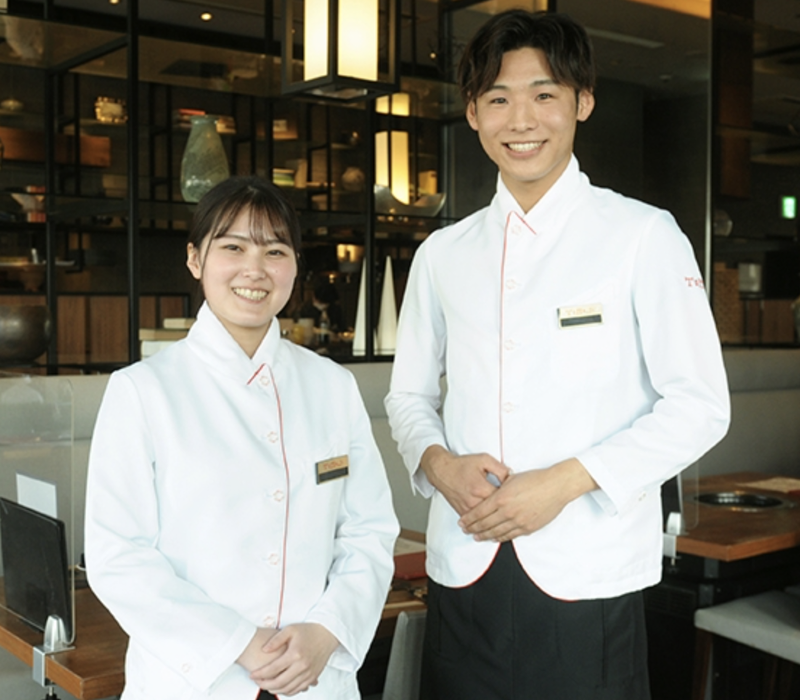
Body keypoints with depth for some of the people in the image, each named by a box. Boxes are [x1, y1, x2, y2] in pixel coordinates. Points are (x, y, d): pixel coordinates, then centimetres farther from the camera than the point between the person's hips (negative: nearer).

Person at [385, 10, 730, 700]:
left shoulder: (644, 237, -3)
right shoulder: (442, 255, 9)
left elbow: (699, 406, -4)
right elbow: (410, 395, 15)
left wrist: (564, 482, -14)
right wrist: (438, 463, -6)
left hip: (586, 574, -3)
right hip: (462, 568, 3)